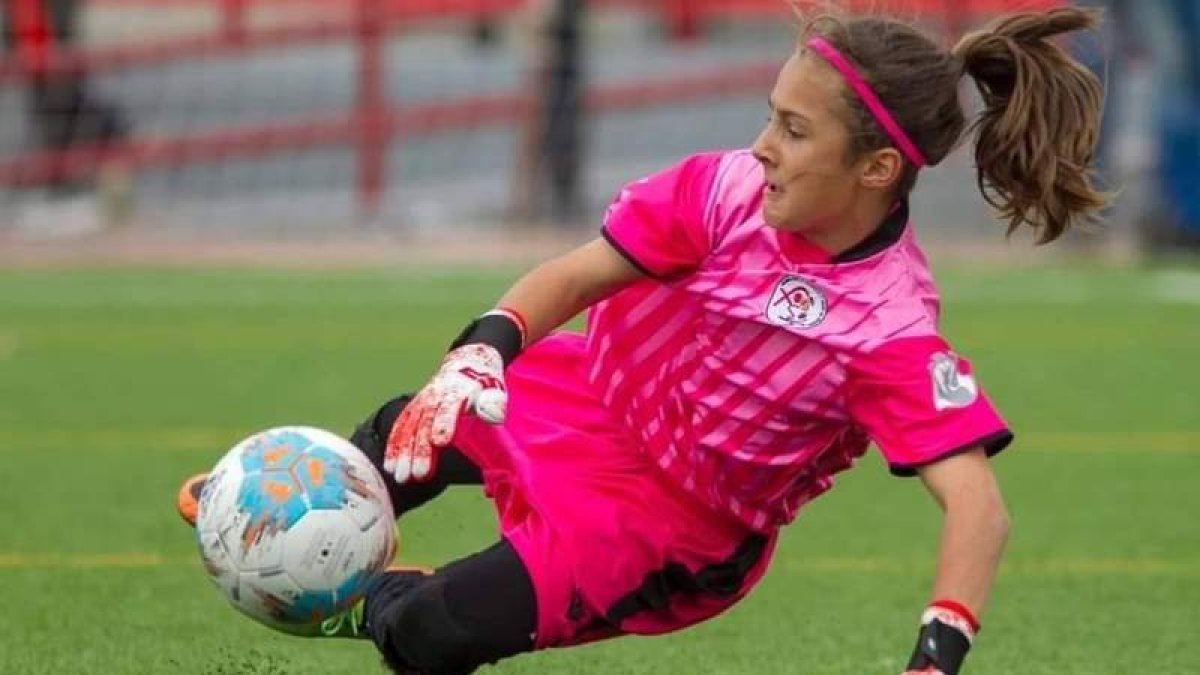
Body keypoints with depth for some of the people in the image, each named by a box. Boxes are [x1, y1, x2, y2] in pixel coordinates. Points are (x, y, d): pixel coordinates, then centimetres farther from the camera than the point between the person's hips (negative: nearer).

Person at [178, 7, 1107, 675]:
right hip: (578, 403, 5)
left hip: (666, 529, -5)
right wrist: (476, 357, -30)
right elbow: (575, 278, -12)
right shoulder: (728, 189, -19)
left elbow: (977, 504, -37)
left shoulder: (893, 331, -31)